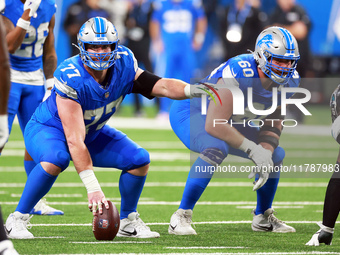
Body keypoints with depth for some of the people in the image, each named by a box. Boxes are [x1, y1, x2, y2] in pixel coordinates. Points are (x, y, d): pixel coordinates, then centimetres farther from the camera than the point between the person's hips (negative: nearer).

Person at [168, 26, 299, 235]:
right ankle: (181, 218, -27)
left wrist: (266, 154, -19)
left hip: (229, 121, 8)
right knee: (216, 149, -36)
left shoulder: (288, 81, -13)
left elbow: (273, 124, 0)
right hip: (189, 113, -8)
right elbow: (213, 125, -38)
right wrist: (253, 149, -34)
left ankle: (263, 217, 22)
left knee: (276, 154, 1)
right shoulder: (238, 74, -38)